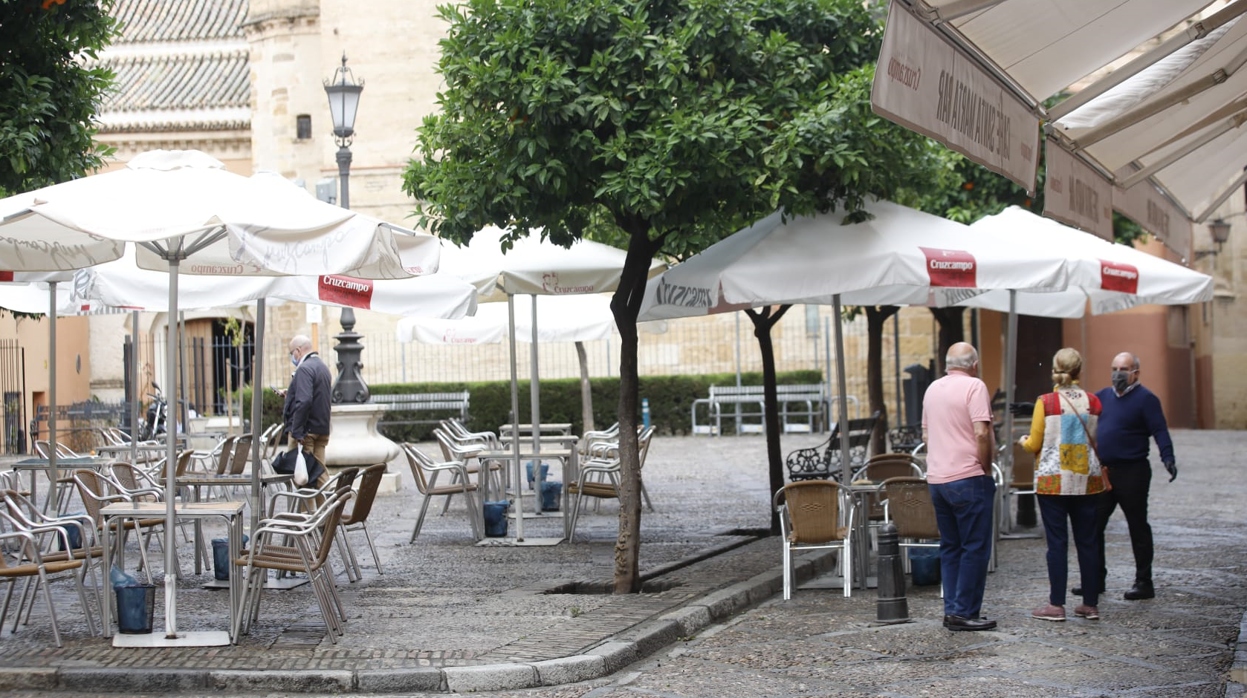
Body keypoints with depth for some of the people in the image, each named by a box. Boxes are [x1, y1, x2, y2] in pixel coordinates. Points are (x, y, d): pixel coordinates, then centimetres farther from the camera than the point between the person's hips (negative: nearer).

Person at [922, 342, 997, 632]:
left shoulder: (932, 389, 14)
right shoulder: (974, 387, -9)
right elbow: (982, 433, -18)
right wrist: (986, 468, -7)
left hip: (936, 478, 7)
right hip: (968, 478, -7)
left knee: (950, 547, 12)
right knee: (975, 547, -3)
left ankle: (951, 610, 11)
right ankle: (964, 612, -4)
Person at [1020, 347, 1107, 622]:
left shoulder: (1045, 402, -8)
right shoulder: (1093, 402, 1)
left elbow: (1035, 445, -3)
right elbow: (1098, 442, 9)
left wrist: (1024, 442, 19)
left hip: (1053, 480, -3)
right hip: (1087, 480, 3)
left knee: (1057, 542, 0)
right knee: (1087, 542, 8)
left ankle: (1056, 605, 2)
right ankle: (1090, 604, 12)